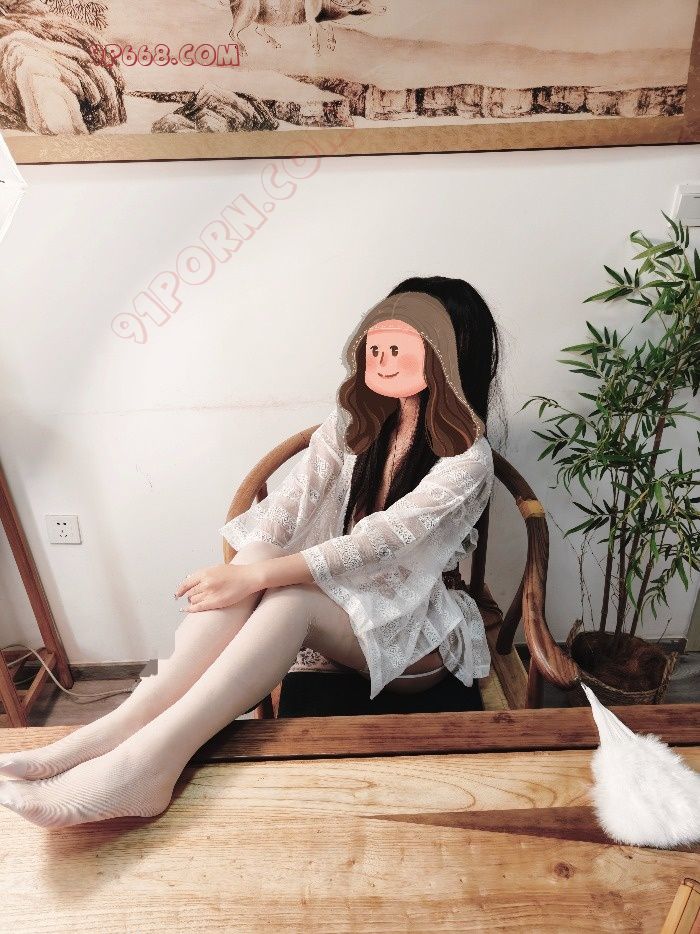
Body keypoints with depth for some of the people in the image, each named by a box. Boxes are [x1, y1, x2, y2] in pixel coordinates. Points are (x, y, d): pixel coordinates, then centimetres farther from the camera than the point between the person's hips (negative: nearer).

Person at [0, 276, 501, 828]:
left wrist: (256, 577, -31)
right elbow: (289, 503, -13)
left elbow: (377, 540, -28)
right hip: (339, 592, 4)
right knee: (257, 561, -28)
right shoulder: (356, 419, -1)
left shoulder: (467, 458, -18)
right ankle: (123, 725, -32)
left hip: (413, 628, -4)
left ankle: (144, 760, -37)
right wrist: (243, 570, -30)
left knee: (289, 597, -34)